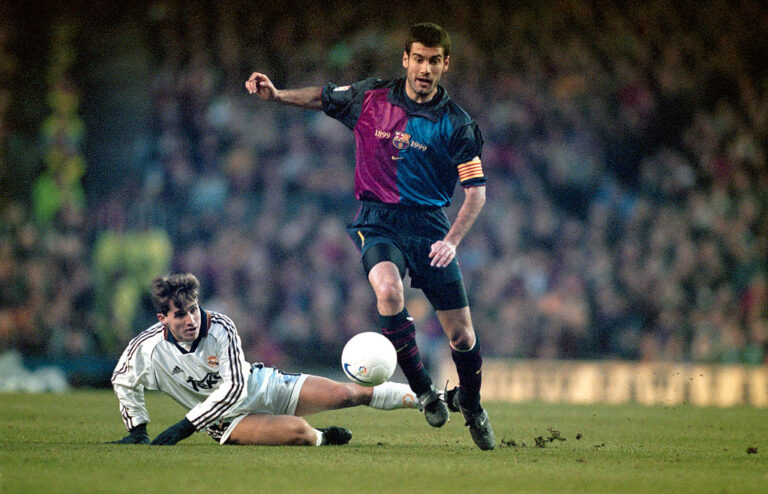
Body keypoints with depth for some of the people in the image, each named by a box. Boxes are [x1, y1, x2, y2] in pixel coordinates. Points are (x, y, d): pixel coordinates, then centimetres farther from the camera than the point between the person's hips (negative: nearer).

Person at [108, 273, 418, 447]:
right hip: (228, 419, -1)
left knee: (347, 394, -5)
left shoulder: (221, 327, -22)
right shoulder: (148, 348, -21)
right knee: (297, 431, -30)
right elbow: (123, 381, 0)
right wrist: (137, 430, 1)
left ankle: (422, 398, 16)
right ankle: (322, 439, 7)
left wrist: (186, 426, -26)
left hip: (263, 386, 1)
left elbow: (235, 387, -23)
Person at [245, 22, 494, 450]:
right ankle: (423, 389, -16)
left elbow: (477, 190, -4)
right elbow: (323, 97, 16)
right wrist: (278, 95, -2)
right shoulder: (371, 98, -1)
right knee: (388, 290, -33)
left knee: (461, 334, 0)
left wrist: (452, 241, -17)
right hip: (378, 220, -1)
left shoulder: (457, 123, -4)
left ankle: (472, 406, 30)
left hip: (429, 225, 1)